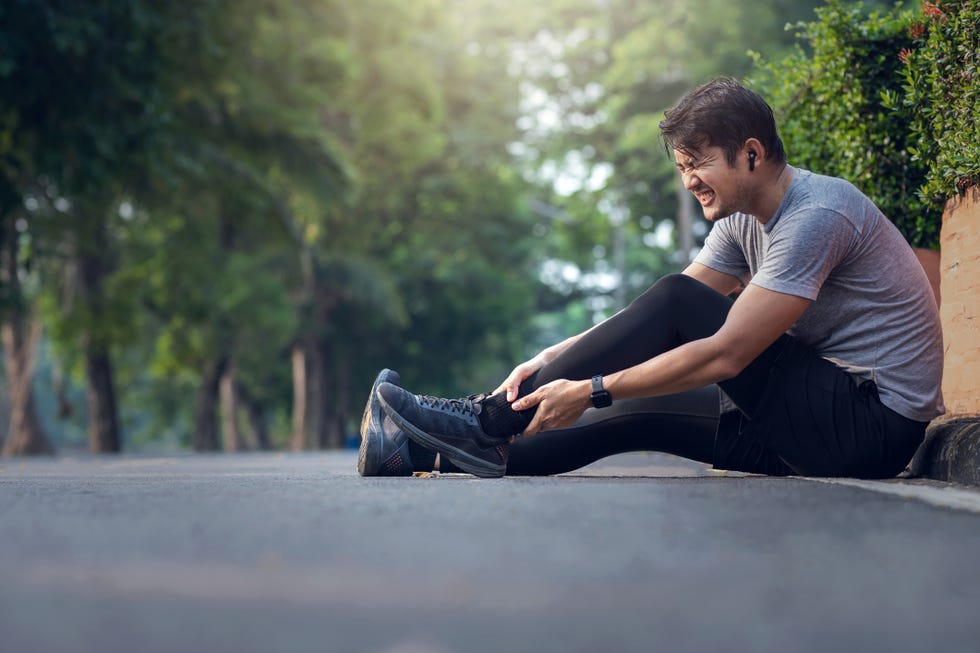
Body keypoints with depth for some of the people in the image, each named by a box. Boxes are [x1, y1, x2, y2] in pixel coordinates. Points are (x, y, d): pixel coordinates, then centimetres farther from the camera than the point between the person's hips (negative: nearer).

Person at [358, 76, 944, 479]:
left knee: (677, 302, -18)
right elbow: (653, 325, 8)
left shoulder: (816, 216, -20)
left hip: (873, 425, -9)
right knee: (630, 415, -1)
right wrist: (554, 359, -5)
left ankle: (493, 422, -14)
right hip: (819, 420, 9)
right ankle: (426, 456, -3)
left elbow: (725, 354, -26)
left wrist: (589, 390, -23)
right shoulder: (744, 220, 10)